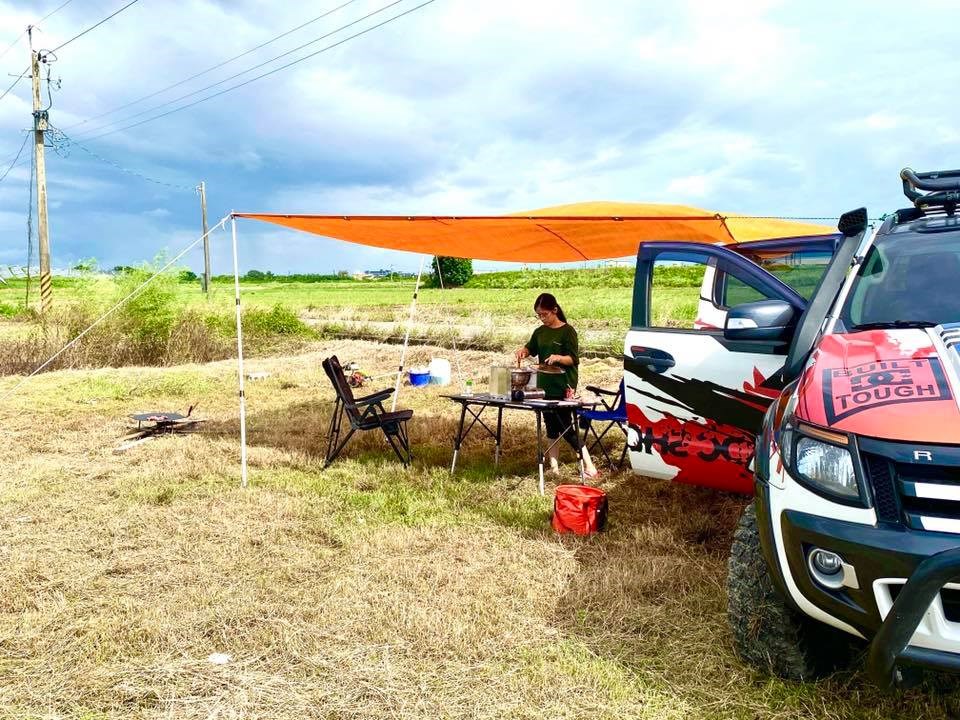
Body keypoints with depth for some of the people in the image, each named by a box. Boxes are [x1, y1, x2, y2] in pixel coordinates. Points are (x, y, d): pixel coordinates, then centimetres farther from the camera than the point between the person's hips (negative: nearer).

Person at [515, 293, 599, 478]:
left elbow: (574, 359, -11)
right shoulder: (540, 332, 9)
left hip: (563, 386, -6)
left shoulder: (567, 331, -9)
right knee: (551, 427, 11)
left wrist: (558, 358, -29)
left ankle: (589, 466, -1)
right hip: (544, 385, 7)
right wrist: (522, 351, 0)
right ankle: (554, 466, 18)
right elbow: (530, 349, 22)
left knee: (566, 427, -8)